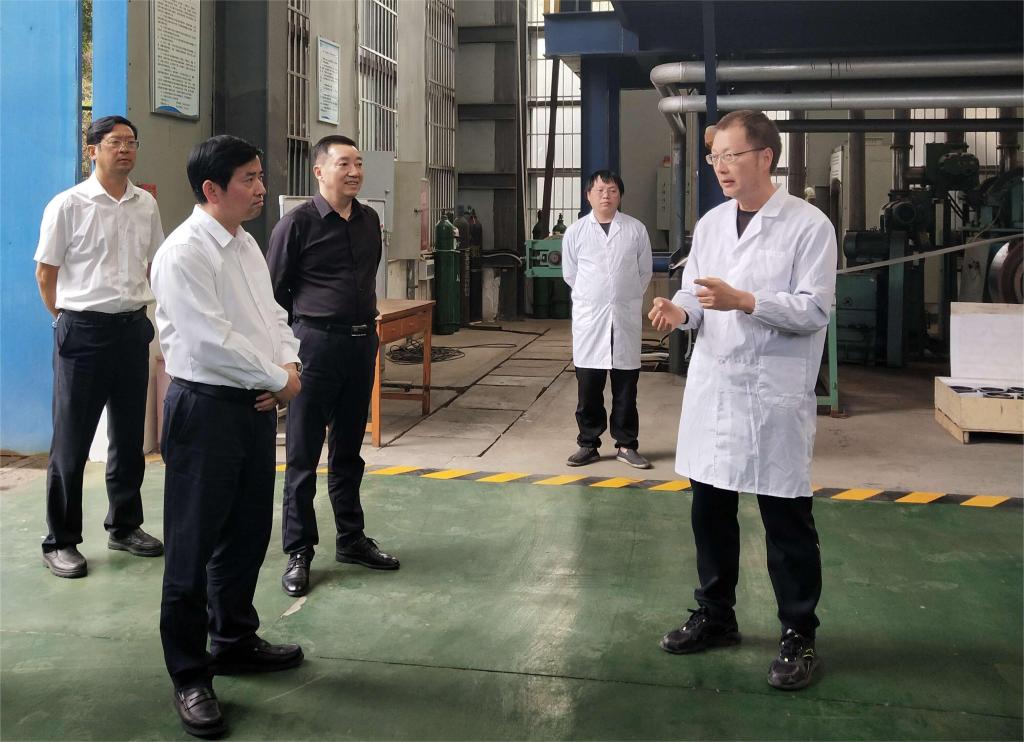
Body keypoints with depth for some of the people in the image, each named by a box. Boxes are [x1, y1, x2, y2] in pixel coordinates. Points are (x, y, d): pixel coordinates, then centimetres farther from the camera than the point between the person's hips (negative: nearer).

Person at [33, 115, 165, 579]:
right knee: (71, 441, 2)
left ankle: (124, 526, 28)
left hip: (133, 328, 5)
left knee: (129, 436, 14)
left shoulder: (146, 205, 6)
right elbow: (45, 273, -1)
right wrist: (69, 322, 4)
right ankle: (61, 541, 12)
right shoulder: (68, 205, -7)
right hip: (83, 331, -5)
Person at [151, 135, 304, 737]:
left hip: (256, 404, 9)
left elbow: (272, 314, 16)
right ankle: (190, 676, 15)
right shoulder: (184, 253, -16)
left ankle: (236, 641, 37)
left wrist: (289, 365, -3)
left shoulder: (247, 246, 12)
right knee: (194, 546, 2)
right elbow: (210, 338, -22)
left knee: (249, 533, 18)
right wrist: (277, 379, -13)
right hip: (206, 409, -8)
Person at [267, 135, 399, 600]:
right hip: (316, 345, -6)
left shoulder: (369, 221, 9)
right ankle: (299, 553, 10)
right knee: (303, 454, 1)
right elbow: (274, 289, -4)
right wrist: (303, 331, -2)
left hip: (361, 343, 6)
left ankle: (351, 540, 26)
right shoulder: (299, 222, -8)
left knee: (349, 451, 15)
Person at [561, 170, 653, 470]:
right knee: (588, 388, 4)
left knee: (626, 387, 6)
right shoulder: (575, 232, 2)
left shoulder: (636, 229, 1)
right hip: (589, 318, 0)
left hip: (626, 318, 0)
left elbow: (644, 271, 9)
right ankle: (588, 444, 15)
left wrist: (627, 298, 12)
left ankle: (626, 445, 16)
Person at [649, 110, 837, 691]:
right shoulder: (710, 223, 10)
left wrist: (744, 301, -24)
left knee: (787, 521, 4)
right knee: (710, 511, 14)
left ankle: (799, 636, 20)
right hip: (712, 388, 6)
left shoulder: (809, 225, -8)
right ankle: (716, 616, 32)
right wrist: (680, 310, -9)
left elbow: (815, 310, -14)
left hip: (774, 395, -5)